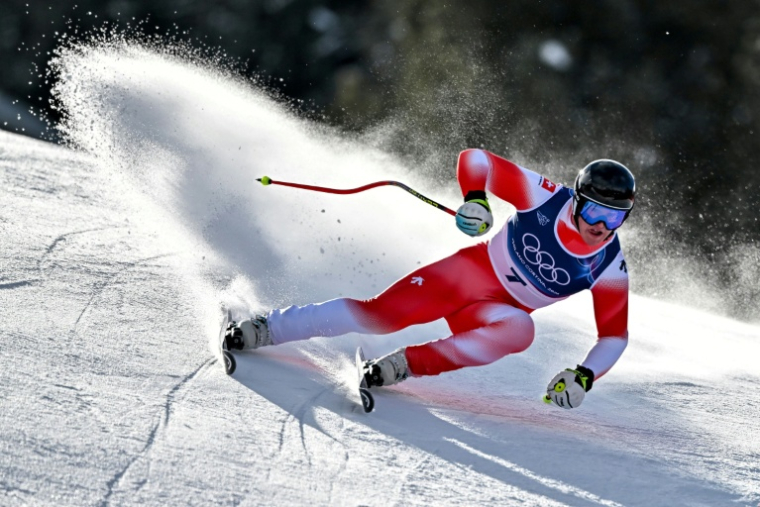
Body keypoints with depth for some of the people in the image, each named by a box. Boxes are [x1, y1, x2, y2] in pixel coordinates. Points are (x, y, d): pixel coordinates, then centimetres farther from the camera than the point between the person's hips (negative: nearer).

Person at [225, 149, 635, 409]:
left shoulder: (610, 269, -15)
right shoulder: (546, 197, -18)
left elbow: (614, 334, -5)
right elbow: (475, 159, -10)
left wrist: (583, 377, -22)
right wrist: (474, 200, -29)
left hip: (501, 310, 1)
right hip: (469, 269, -1)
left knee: (519, 331, -35)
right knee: (379, 314, -18)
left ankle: (404, 365, -30)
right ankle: (266, 328, -7)